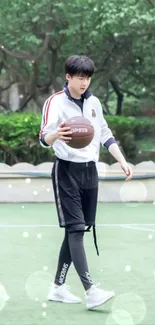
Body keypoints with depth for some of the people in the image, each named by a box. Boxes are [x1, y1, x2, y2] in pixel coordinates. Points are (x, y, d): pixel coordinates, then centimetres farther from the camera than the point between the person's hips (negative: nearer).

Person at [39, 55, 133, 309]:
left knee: (77, 230, 8)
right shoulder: (56, 102, -10)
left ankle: (58, 287, 17)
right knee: (75, 229, -12)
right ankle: (90, 291, -19)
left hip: (89, 170, 7)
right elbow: (44, 137, -23)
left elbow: (105, 135, 19)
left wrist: (122, 161, 10)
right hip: (67, 171, -7)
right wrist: (56, 135, -46)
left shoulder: (94, 102, 9)